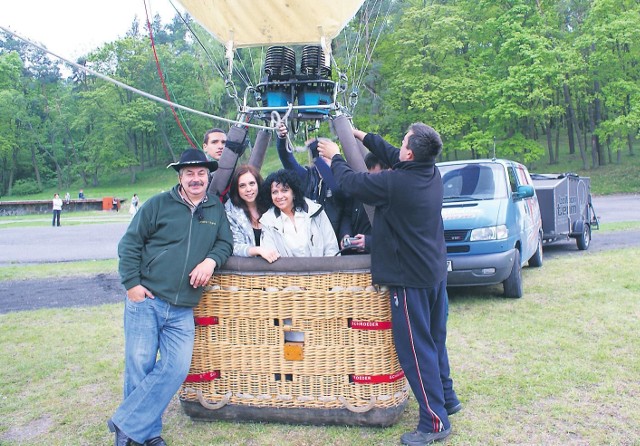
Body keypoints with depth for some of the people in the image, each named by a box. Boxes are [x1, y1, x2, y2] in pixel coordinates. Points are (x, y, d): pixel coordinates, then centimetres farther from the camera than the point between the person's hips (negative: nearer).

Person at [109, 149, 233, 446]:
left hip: (182, 312, 3)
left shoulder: (216, 209, 10)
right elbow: (129, 244, 2)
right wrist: (132, 284, -6)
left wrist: (211, 260, -9)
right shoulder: (159, 204, 0)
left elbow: (225, 243, 13)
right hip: (145, 301, -3)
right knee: (139, 368, 0)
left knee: (176, 369, -5)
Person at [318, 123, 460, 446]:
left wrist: (335, 157, 12)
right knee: (434, 340, 21)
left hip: (410, 279, -9)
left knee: (415, 349, -1)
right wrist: (362, 136, 27)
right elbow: (392, 155, 18)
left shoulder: (393, 183, -22)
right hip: (436, 272, 9)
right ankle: (446, 399, 36)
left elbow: (350, 182, -7)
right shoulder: (432, 174, 2)